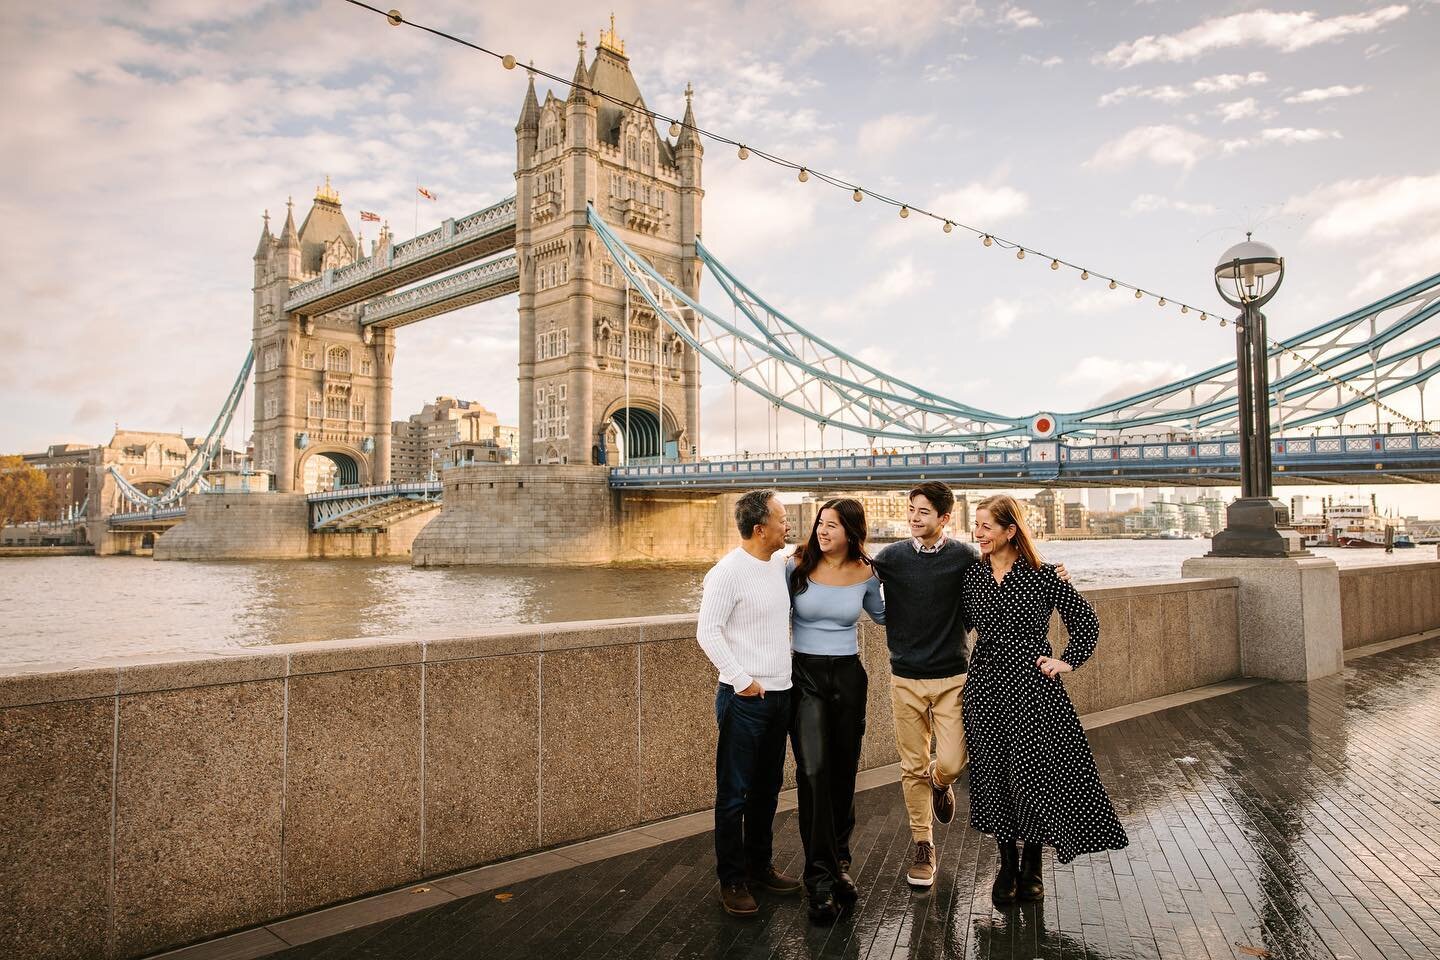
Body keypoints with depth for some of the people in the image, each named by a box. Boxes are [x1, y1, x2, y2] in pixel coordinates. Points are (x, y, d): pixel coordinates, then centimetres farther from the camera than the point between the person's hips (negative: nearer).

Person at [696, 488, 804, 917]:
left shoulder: (780, 562, 7)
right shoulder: (728, 572, -15)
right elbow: (708, 632, -17)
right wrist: (742, 680, -17)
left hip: (780, 693, 8)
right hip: (745, 699, -7)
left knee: (768, 787, 18)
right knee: (735, 792, 3)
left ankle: (760, 866, 32)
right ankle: (732, 881, 15)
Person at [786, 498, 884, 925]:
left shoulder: (865, 574, 0)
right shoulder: (797, 566, -6)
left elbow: (882, 614, 20)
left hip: (848, 677, 2)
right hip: (805, 676, -2)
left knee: (843, 772, 10)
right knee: (813, 772, -13)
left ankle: (839, 861, 31)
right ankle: (820, 880, -6)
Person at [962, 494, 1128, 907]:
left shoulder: (1042, 576, -6)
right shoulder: (973, 576, 4)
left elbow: (1086, 619, 3)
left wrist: (1067, 660, -2)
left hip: (1032, 687, -3)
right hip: (986, 687, 3)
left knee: (1035, 772, 0)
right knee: (993, 774, 8)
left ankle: (1031, 866, 20)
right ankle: (1007, 865, 24)